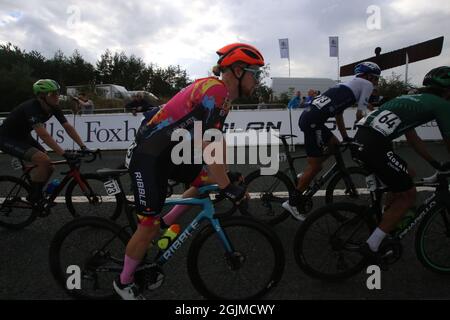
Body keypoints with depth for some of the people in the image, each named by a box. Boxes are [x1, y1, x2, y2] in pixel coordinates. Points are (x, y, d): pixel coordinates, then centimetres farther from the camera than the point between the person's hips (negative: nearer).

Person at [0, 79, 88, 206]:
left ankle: (37, 195, 22)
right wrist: (64, 154, -45)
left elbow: (68, 127, -9)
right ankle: (34, 198, -8)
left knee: (48, 167, -1)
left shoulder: (53, 108, -8)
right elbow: (44, 135, -40)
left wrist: (83, 147, -19)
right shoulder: (32, 108, -32)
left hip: (23, 136, 8)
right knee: (44, 160, -26)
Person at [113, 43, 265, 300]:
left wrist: (228, 176, 16)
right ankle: (124, 282, 24)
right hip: (148, 158, -10)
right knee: (149, 227, -2)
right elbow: (209, 147, -27)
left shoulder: (221, 93, 10)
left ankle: (162, 226, 18)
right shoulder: (216, 89, -21)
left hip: (169, 154, 10)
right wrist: (229, 188, -20)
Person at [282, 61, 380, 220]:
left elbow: (338, 114, 31)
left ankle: (304, 176, 22)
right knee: (315, 166, -1)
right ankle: (293, 202, 8)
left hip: (307, 117, 9)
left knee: (334, 144, 24)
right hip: (313, 122, -9)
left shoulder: (347, 85, 31)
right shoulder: (366, 84, 7)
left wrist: (346, 138, 32)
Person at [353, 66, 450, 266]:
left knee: (408, 175, 26)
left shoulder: (413, 99, 31)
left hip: (361, 139, 9)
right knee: (408, 194, 7)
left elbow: (412, 138, 34)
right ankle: (372, 246, 5)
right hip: (375, 146, -9)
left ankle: (385, 224, 34)